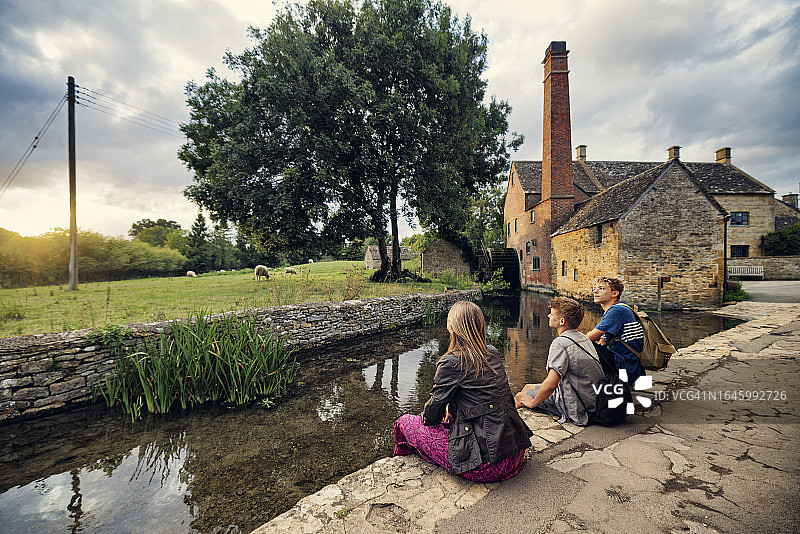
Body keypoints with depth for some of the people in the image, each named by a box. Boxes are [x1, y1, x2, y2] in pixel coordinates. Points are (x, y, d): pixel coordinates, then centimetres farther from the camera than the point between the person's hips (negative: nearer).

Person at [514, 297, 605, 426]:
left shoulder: (560, 343, -24)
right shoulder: (583, 338, 4)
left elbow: (551, 384, -32)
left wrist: (533, 402, -13)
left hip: (574, 407, -9)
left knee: (520, 397, 5)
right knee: (528, 387, 19)